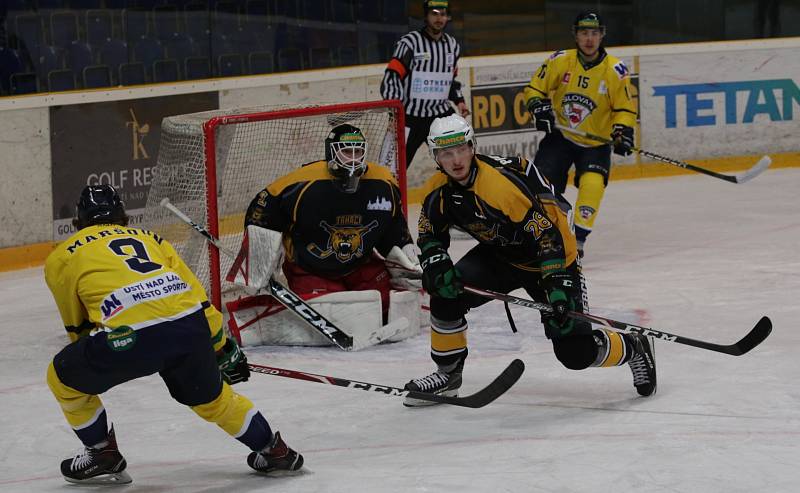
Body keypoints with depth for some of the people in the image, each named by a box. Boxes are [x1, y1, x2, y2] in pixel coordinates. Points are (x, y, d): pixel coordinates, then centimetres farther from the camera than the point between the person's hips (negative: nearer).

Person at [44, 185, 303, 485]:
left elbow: (75, 325, 28)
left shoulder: (62, 256, 22)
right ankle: (274, 451, 38)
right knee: (209, 396, 32)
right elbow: (196, 294, 30)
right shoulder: (148, 238, 33)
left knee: (64, 378, 23)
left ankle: (103, 454, 28)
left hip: (129, 335, -5)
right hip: (190, 325, 5)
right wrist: (223, 348, 37)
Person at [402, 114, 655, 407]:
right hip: (499, 255, 6)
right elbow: (430, 235, 3)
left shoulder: (503, 182, -33)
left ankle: (633, 349, 18)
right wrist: (437, 267, -19)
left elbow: (546, 234, -33)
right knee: (447, 292, -18)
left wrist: (558, 285, -40)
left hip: (553, 258, -6)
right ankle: (447, 373, 3)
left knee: (576, 353, -13)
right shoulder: (439, 190, -10)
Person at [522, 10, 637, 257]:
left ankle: (578, 240, -11)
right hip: (560, 137, 1)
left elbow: (625, 108, -3)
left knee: (593, 183, -23)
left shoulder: (615, 70, -11)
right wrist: (539, 108, -18)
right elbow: (534, 89, 1)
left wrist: (623, 132, -19)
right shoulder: (560, 61, -9)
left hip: (596, 143, -1)